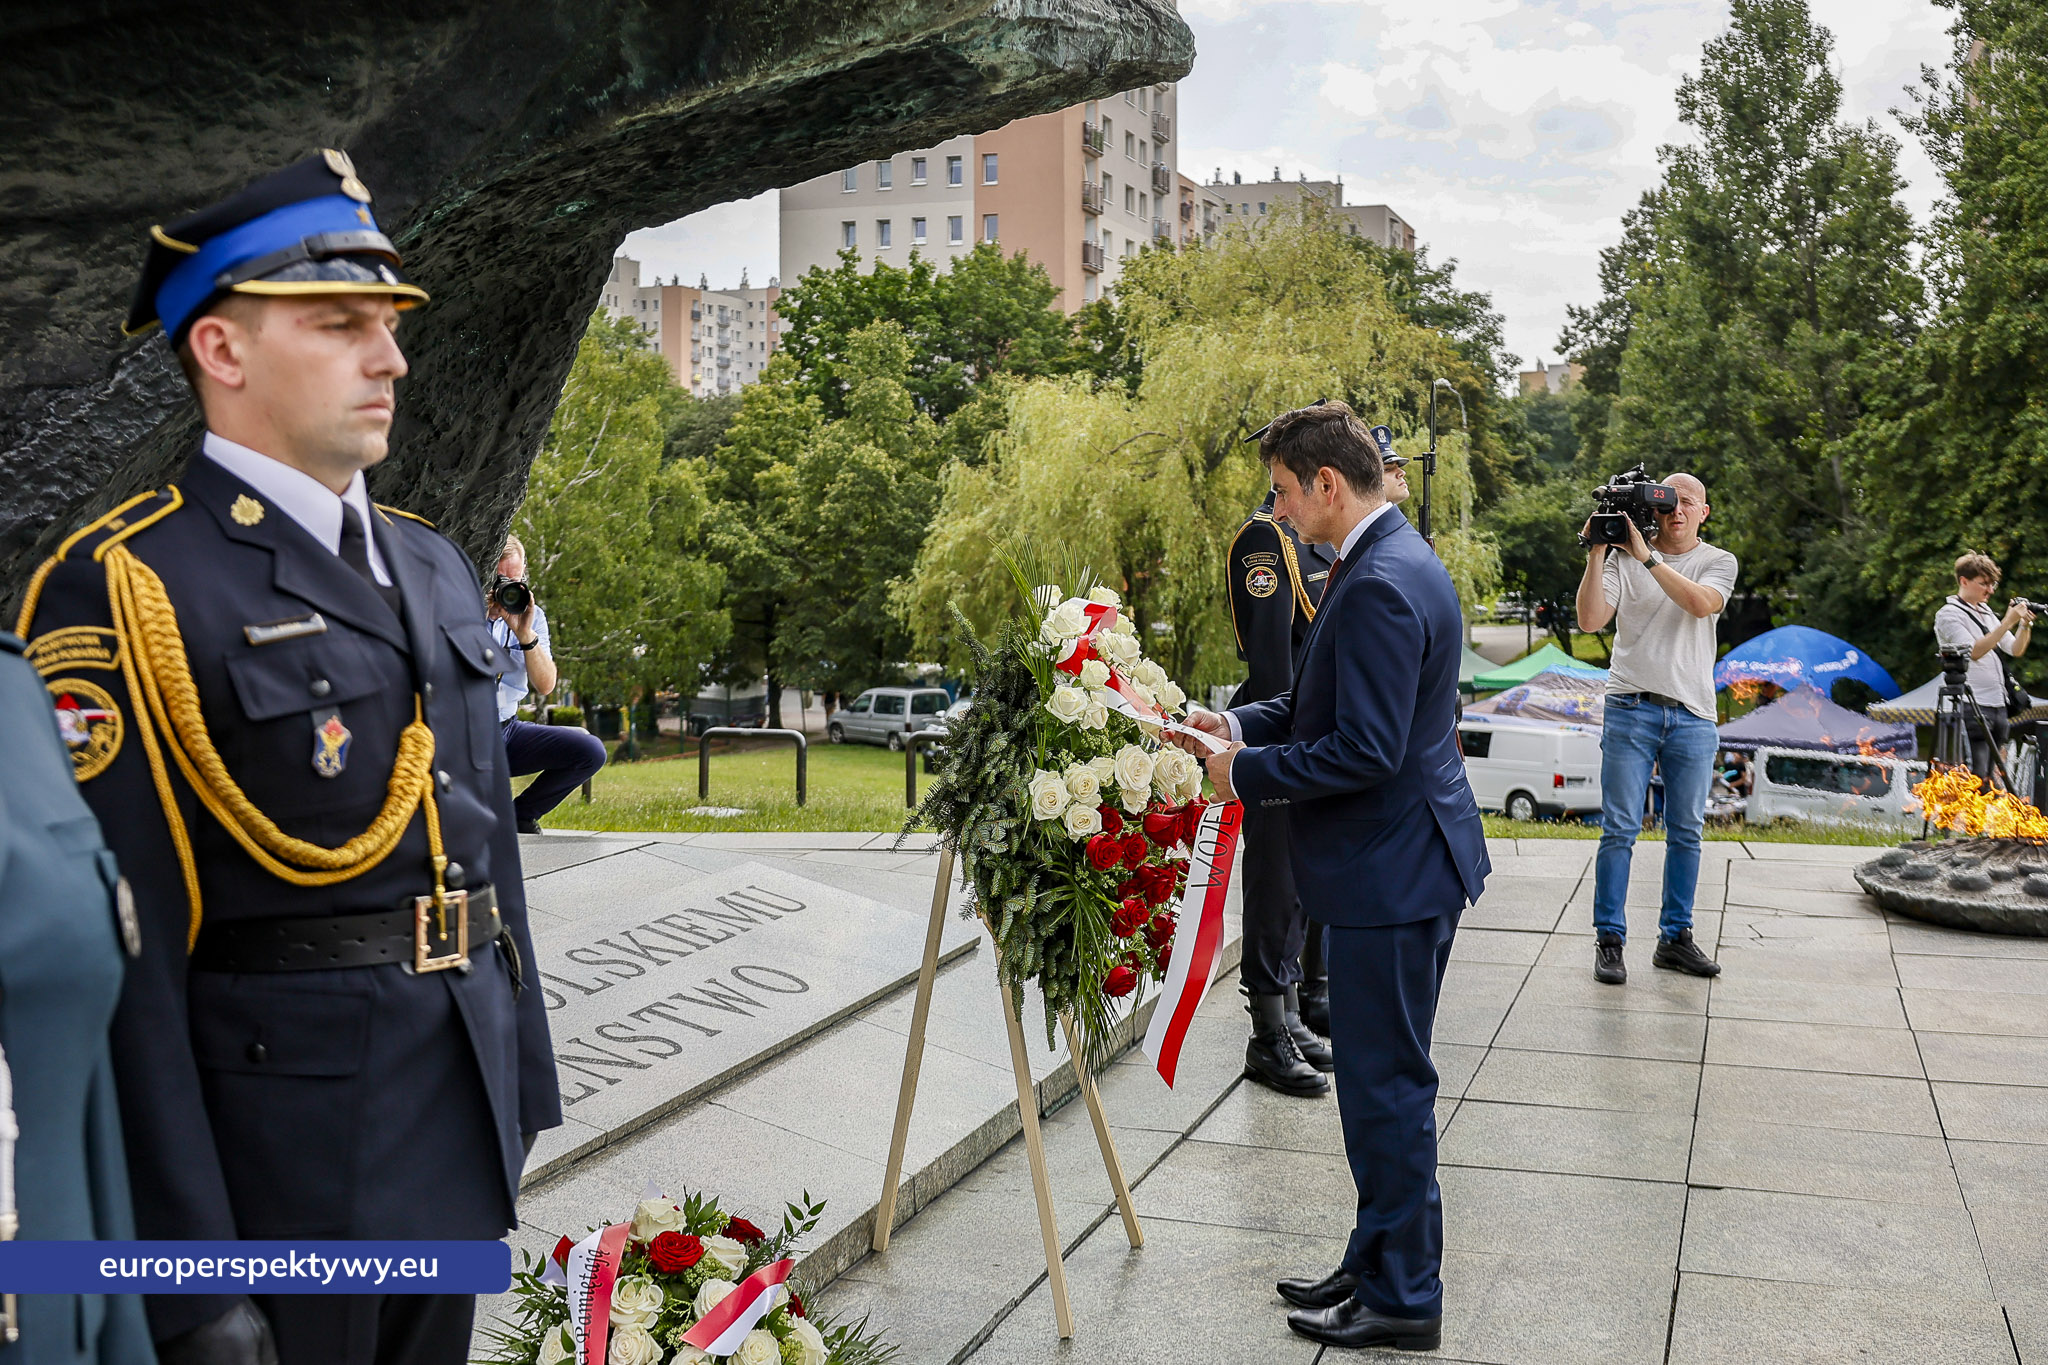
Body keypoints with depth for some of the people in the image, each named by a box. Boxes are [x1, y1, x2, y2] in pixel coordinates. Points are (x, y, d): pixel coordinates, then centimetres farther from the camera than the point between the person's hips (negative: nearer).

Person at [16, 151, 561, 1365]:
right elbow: (120, 951, -17)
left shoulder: (434, 568, 9)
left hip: (456, 1145, 7)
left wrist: (522, 1086, 15)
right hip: (281, 1170, -7)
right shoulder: (122, 591, -13)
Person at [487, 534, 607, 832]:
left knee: (591, 750, -13)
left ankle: (520, 814, 3)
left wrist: (525, 634, -19)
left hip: (508, 729, 5)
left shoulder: (531, 615, 7)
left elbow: (545, 685, -5)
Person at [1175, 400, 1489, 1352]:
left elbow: (1364, 750, -26)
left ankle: (1402, 1302, 15)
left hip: (1390, 872, -11)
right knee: (1385, 1080, 19)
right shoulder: (1393, 561, 12)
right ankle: (1378, 1264, 33)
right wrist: (1242, 724, 8)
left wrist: (1247, 773, -15)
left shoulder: (1380, 587, -23)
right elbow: (1333, 701, 20)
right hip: (1400, 860, 11)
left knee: (1387, 1087, 1)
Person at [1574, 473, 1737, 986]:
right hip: (1632, 708, -2)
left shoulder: (1719, 562, 7)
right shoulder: (1623, 560, 5)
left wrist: (1647, 557, -19)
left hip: (1693, 716, 2)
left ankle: (1675, 938, 18)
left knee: (1686, 832, 8)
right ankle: (1609, 940, 4)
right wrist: (1596, 554, -13)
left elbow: (1701, 603, -15)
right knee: (1619, 829, -3)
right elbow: (1590, 621, -7)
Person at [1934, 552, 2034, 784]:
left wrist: (2025, 624, 0)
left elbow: (2015, 650, 17)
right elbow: (1974, 651, -17)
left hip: (1998, 706, 8)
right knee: (1976, 777, -14)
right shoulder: (1948, 614, -5)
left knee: (1991, 774, 7)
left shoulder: (1986, 613, 18)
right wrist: (2007, 622, -20)